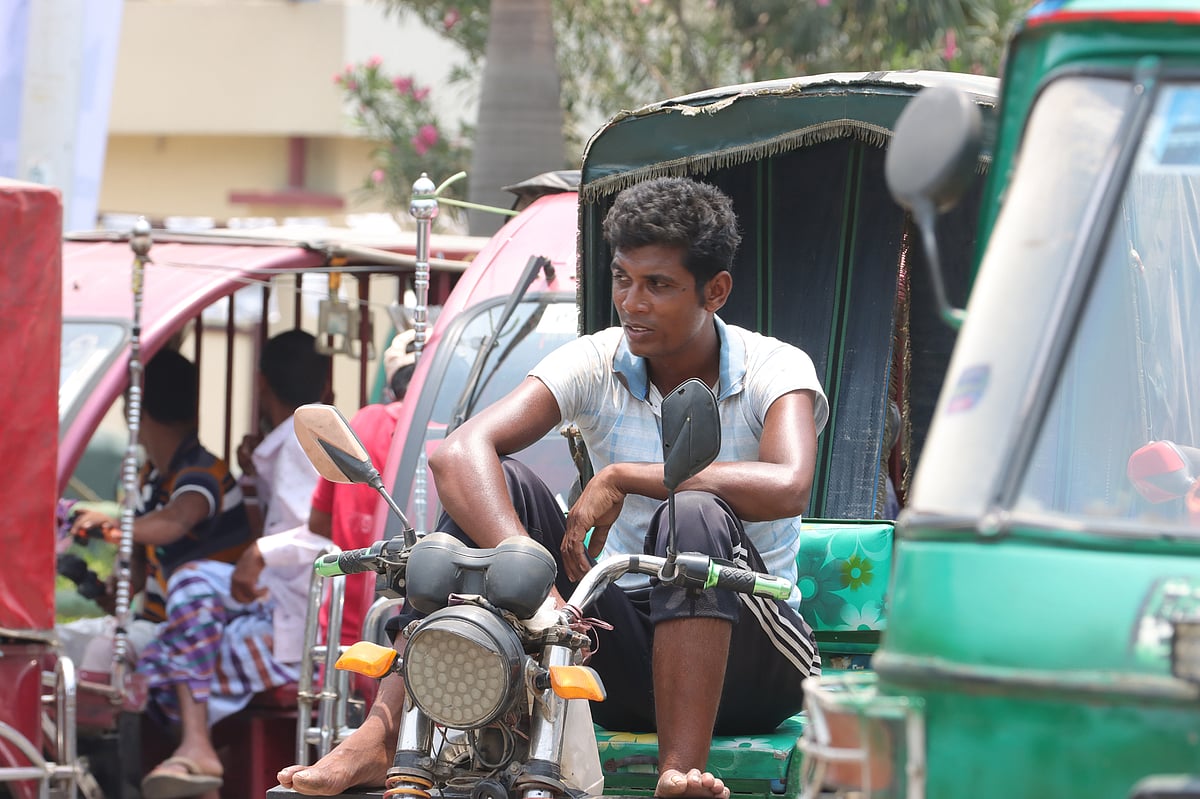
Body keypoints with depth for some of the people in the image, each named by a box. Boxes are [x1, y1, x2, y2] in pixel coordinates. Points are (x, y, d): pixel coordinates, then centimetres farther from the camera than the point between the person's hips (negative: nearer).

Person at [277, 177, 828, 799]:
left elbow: (787, 488, -32)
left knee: (696, 515, -33)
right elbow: (457, 453, -19)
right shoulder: (595, 364, -2)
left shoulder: (776, 370, -8)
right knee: (497, 486, -17)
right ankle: (379, 739, -29)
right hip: (621, 654, 3)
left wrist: (622, 477, -26)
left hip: (745, 661, -3)